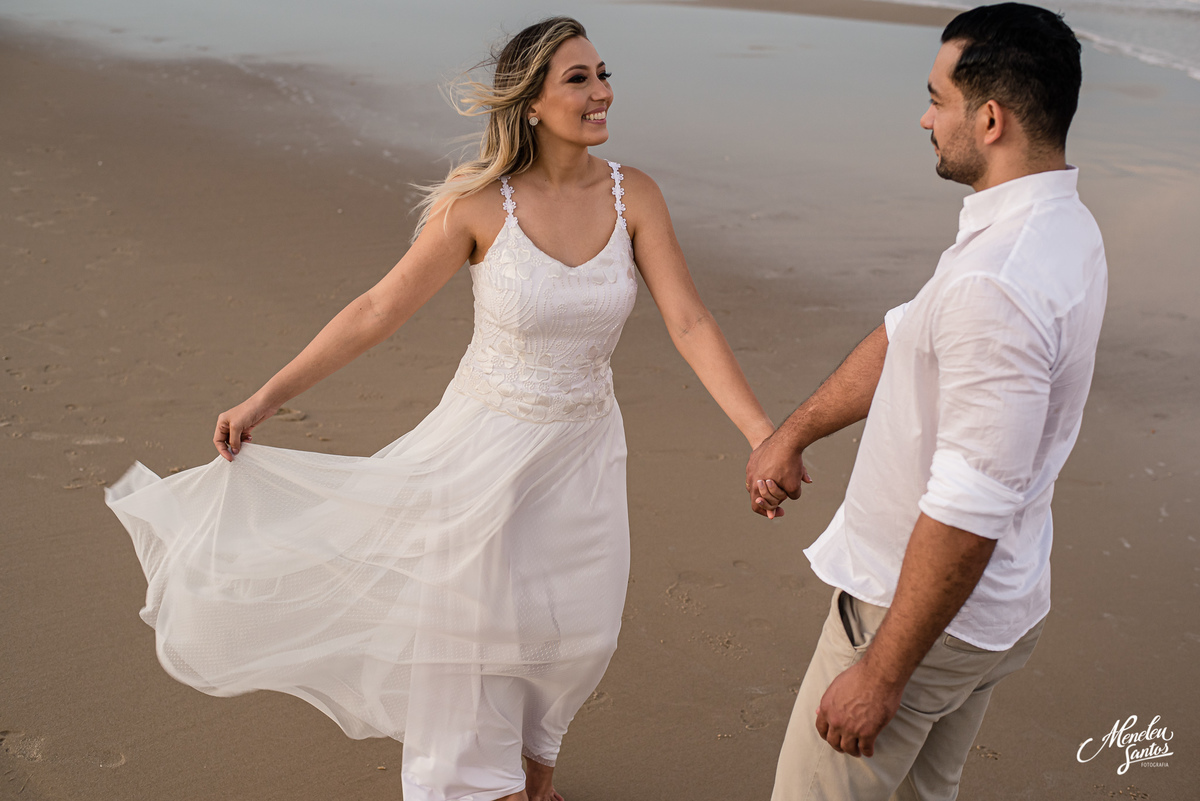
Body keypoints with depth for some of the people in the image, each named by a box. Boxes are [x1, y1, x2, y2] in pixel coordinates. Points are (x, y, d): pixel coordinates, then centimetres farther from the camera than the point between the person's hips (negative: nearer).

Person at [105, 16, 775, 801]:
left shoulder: (633, 195, -10)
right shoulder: (479, 202, -17)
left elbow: (690, 323, -12)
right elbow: (378, 309, -10)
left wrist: (769, 438, -20)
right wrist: (266, 398, -8)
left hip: (584, 447, 3)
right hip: (488, 441, -3)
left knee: (576, 627, 14)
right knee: (474, 621, 11)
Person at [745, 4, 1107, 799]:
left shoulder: (997, 284, -32)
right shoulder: (1061, 227, 2)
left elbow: (969, 511, -32)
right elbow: (904, 335, 9)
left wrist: (880, 674, -23)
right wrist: (791, 435, 4)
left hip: (929, 606, -9)